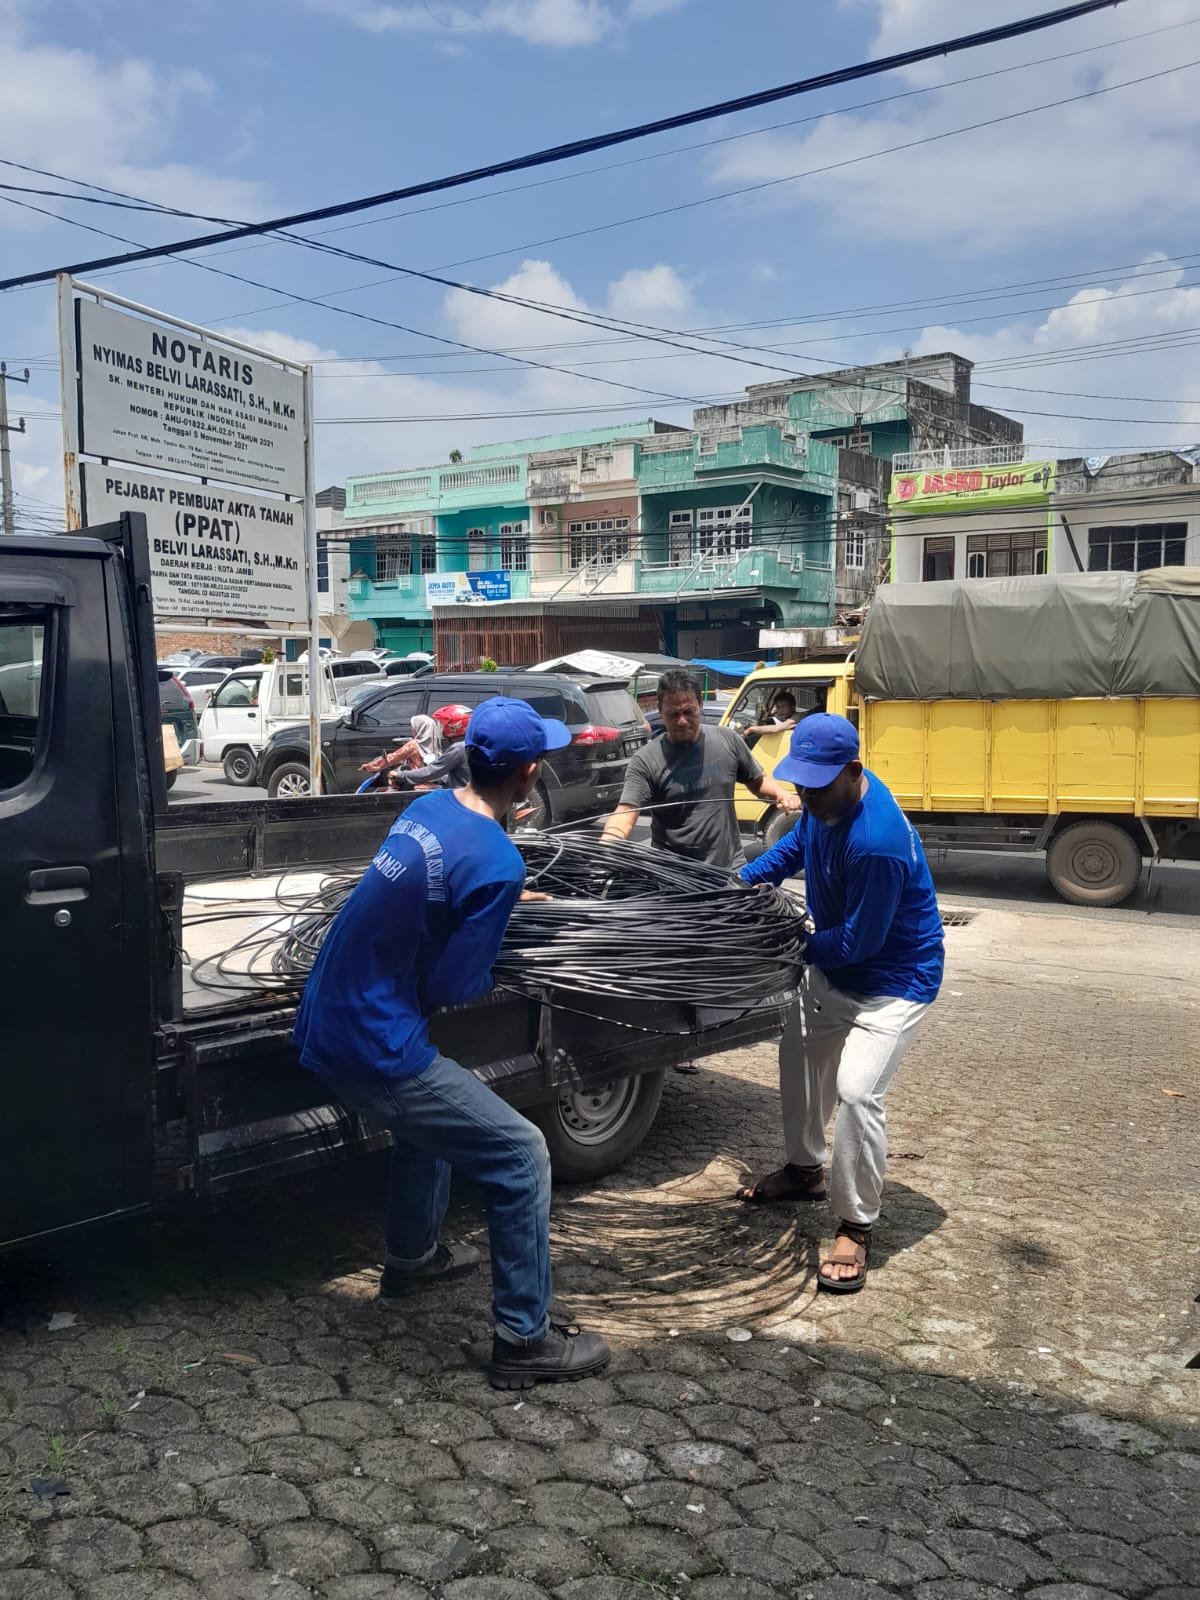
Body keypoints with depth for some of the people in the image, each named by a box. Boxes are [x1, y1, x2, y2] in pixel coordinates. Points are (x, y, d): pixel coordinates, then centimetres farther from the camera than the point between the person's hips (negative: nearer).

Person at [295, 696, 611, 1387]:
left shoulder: (428, 808, 3)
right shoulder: (496, 864, -22)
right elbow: (454, 987, -17)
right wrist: (489, 974, 4)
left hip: (323, 1024, 9)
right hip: (375, 1050, -9)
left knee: (431, 1112, 34)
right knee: (521, 1156, 1)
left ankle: (413, 1257, 51)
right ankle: (526, 1340, 10)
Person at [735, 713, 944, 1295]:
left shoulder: (877, 843, -37)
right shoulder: (825, 800, -9)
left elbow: (858, 942, -29)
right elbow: (796, 844, 13)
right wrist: (742, 881, 0)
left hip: (892, 981, -10)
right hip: (833, 969, 10)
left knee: (856, 1092, -20)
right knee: (799, 1056, 21)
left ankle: (856, 1227, 0)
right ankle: (803, 1168, 44)